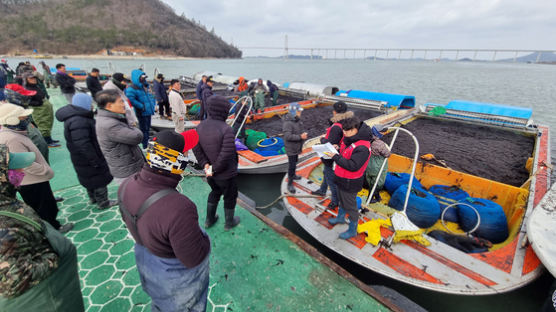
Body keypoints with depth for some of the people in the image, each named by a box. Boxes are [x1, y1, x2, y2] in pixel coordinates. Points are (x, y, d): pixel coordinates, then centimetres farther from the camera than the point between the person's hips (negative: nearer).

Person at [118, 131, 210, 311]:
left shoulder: (128, 185, -20)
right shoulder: (178, 209, -44)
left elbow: (128, 219, 1)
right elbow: (194, 259, -30)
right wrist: (201, 235, -13)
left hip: (144, 256, 6)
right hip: (175, 277, -6)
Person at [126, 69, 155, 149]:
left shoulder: (145, 86, 13)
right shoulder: (132, 89, -15)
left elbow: (150, 95, 28)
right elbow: (130, 99, -30)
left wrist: (152, 104, 15)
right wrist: (141, 106, -24)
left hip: (148, 112, 9)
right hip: (142, 113, -9)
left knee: (147, 129, 19)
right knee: (144, 130, -1)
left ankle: (147, 144, 34)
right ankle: (145, 147, 8)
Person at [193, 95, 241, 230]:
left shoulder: (200, 126, -5)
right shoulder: (226, 129, -27)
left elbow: (196, 149, -3)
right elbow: (226, 154, -31)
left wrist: (205, 165, -7)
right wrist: (214, 169, -18)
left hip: (210, 174, 6)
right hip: (226, 174, -6)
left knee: (215, 192, 31)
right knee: (230, 197, 18)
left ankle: (209, 220, 46)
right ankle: (229, 223, 40)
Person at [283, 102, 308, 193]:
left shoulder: (297, 120, 4)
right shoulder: (288, 123, -26)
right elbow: (288, 136, -32)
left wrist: (303, 134, 4)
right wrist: (300, 137, -32)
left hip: (297, 147, 9)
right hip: (291, 149, -9)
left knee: (294, 162, 26)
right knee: (292, 165, -3)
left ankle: (293, 175, 48)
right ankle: (290, 184, 9)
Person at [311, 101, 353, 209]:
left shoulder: (336, 127, -32)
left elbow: (329, 144, -31)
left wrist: (322, 139, -11)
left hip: (331, 158, -10)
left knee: (331, 178, 8)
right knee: (326, 173, 29)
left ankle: (335, 201, 26)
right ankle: (322, 190, 51)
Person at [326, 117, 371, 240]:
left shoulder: (362, 147, -28)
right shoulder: (348, 139, 1)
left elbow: (353, 166, -32)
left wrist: (335, 157, -28)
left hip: (350, 183, -9)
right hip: (341, 179, 9)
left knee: (350, 206, 9)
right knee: (342, 200, 29)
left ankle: (352, 230, 30)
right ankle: (340, 217, 53)